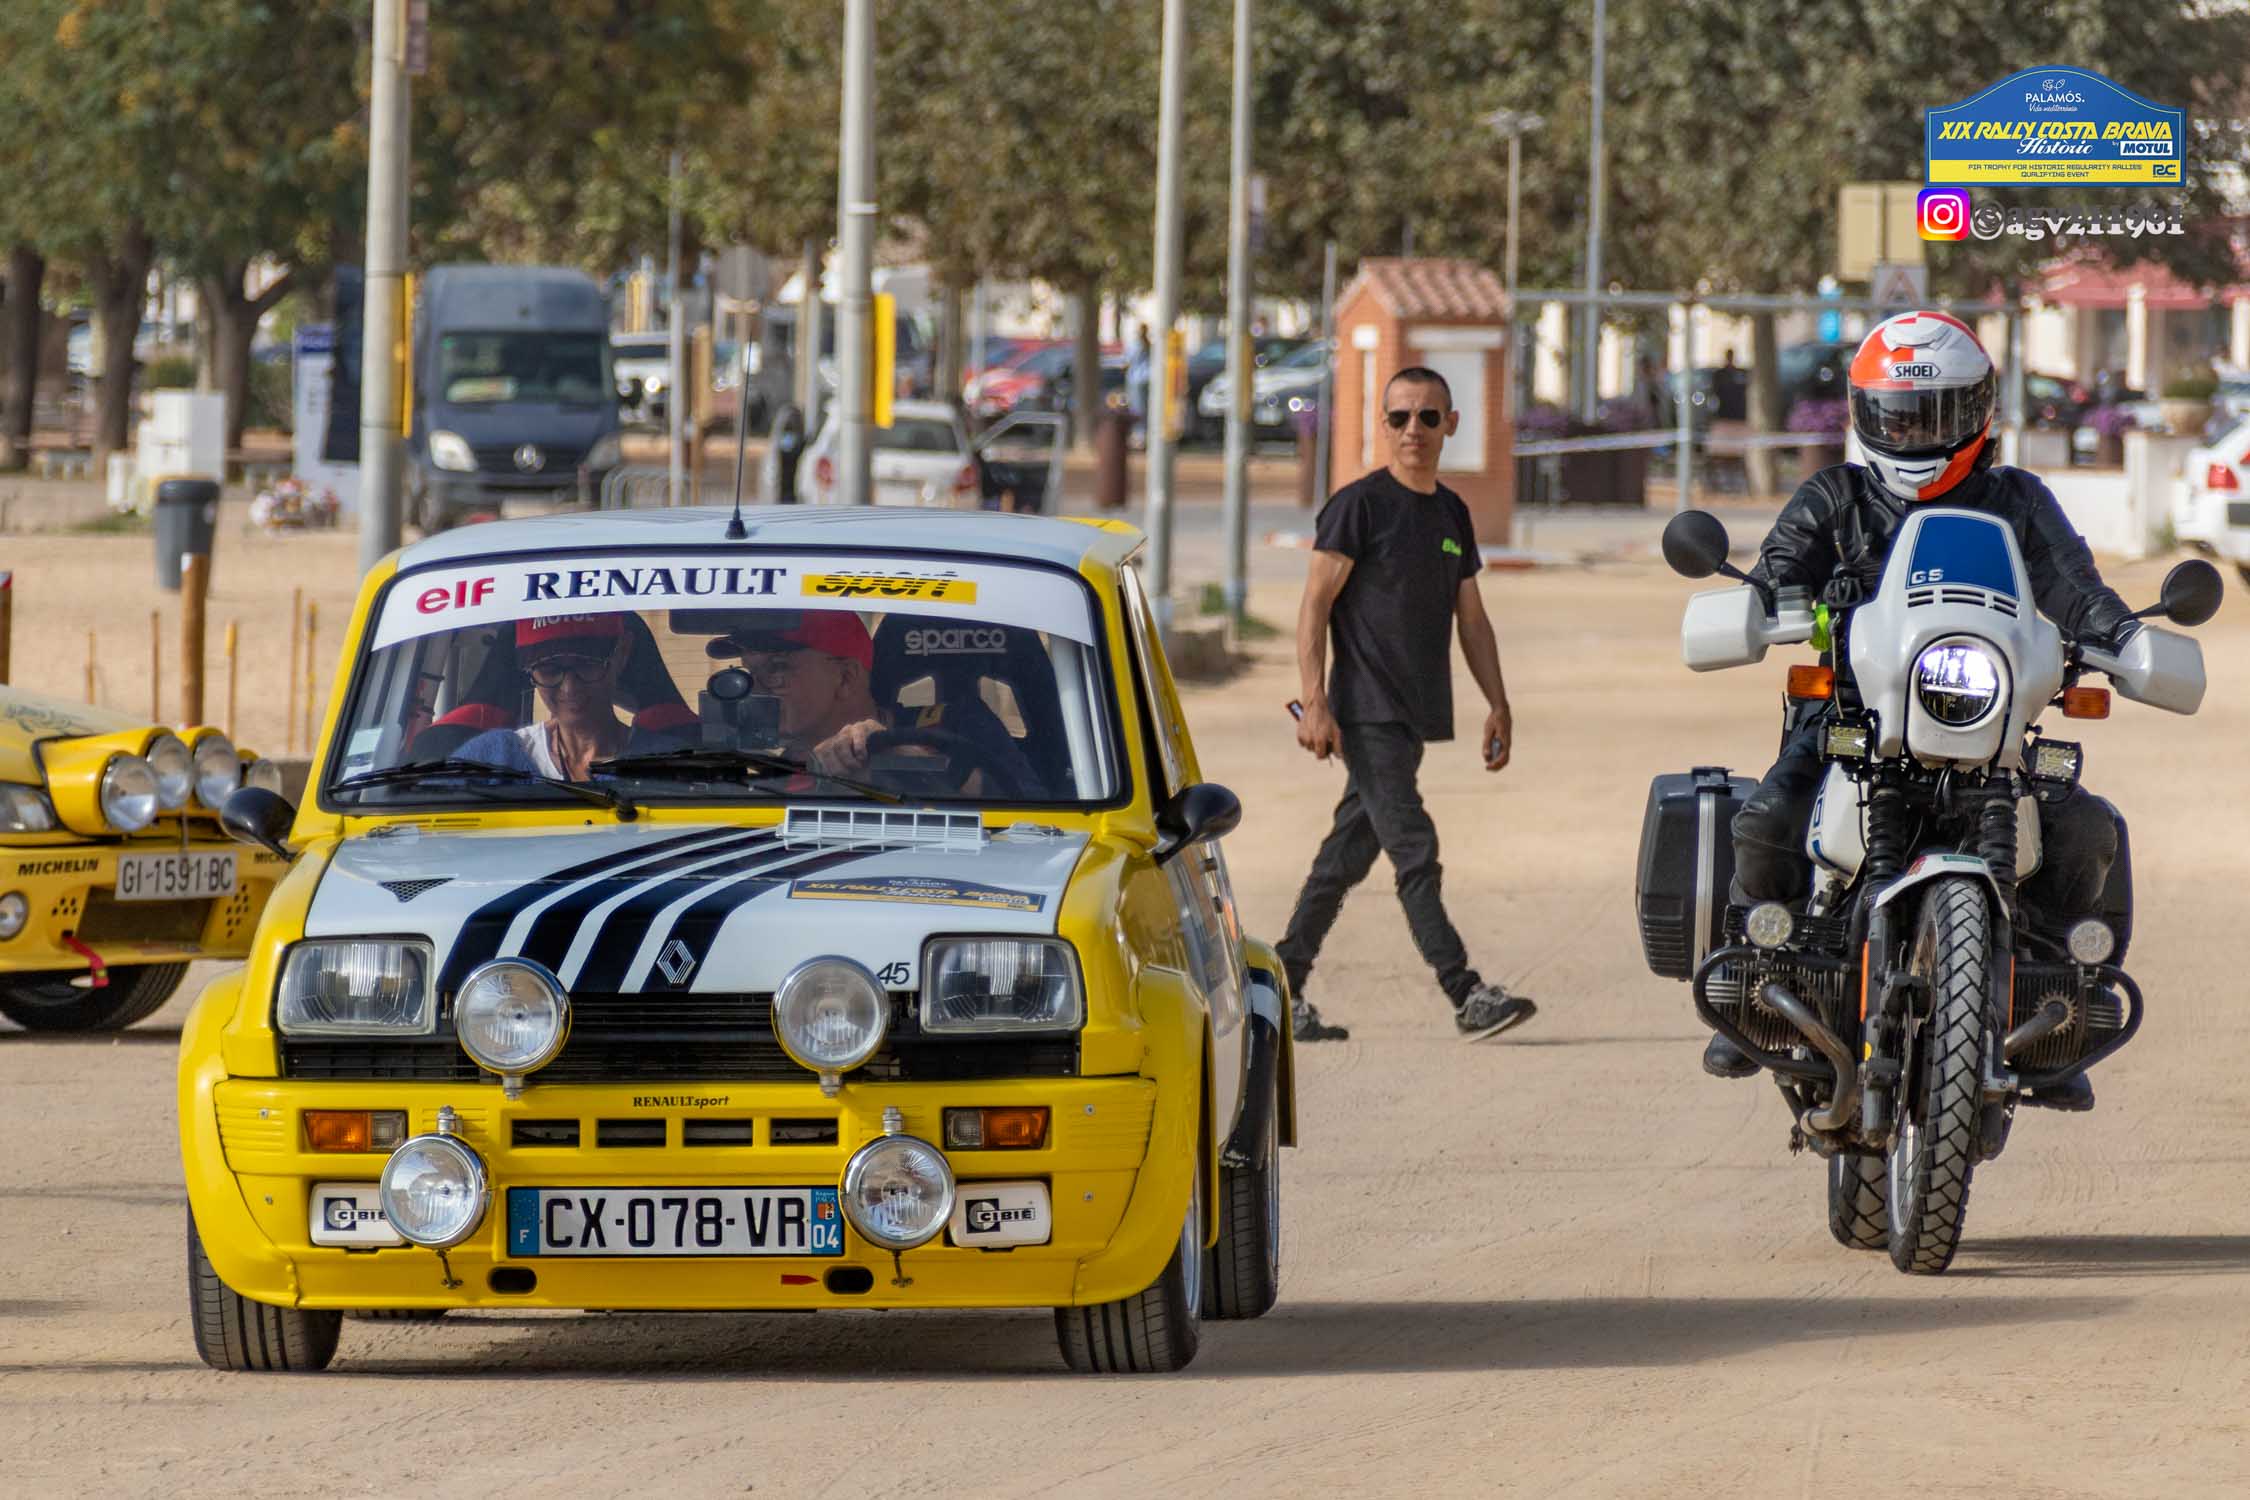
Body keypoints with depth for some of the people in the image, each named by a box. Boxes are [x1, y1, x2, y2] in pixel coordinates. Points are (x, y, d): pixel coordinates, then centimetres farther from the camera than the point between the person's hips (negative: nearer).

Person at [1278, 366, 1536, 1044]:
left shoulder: (1451, 513, 16)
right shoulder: (1360, 504, -6)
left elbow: (1471, 619, 21)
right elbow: (1315, 606, -9)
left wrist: (1498, 706, 14)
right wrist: (1315, 704, -16)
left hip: (1413, 714, 7)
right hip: (1367, 714, -7)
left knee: (1347, 855, 9)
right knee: (1414, 851, -12)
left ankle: (1283, 992, 14)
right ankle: (1466, 995, -17)